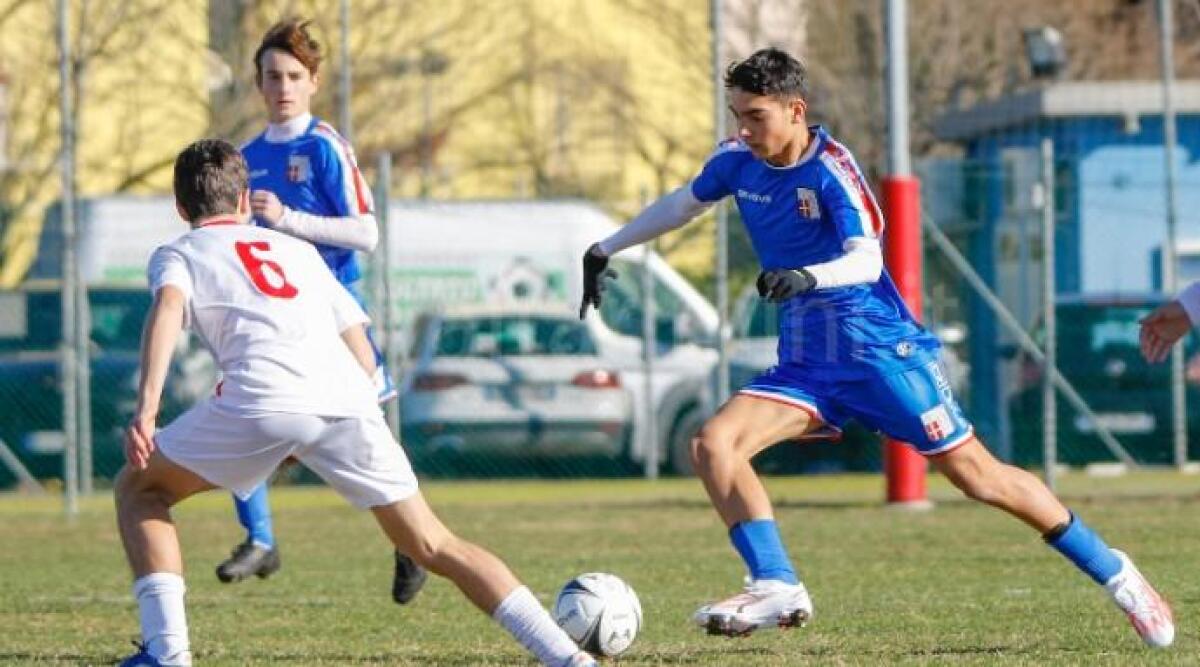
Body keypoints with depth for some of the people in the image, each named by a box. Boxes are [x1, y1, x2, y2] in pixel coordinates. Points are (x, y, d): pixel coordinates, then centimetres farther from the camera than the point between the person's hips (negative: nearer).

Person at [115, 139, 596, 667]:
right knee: (433, 547, 13)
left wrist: (146, 407, -15)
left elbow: (168, 306, -3)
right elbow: (362, 355, 29)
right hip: (349, 401, 4)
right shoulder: (298, 250, 35)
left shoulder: (176, 255, 23)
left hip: (264, 401, -4)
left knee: (138, 489, 19)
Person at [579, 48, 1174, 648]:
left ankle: (1112, 572, 10)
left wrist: (807, 277, -49)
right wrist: (606, 250, 25)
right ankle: (777, 587, -20)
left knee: (978, 475, -4)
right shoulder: (737, 161, 1)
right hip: (805, 362, 6)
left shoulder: (830, 170, -18)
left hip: (879, 348, -6)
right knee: (712, 444, -16)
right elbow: (682, 204, 22)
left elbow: (866, 259, -31)